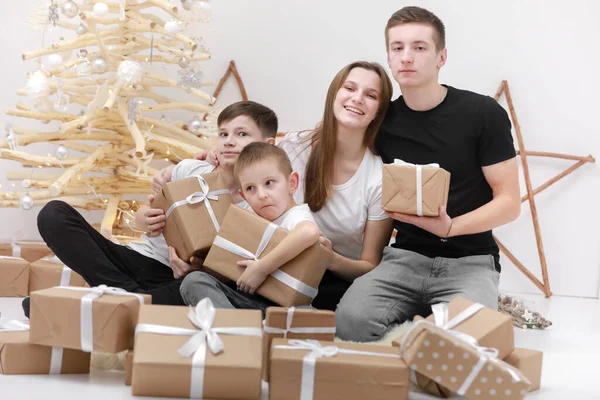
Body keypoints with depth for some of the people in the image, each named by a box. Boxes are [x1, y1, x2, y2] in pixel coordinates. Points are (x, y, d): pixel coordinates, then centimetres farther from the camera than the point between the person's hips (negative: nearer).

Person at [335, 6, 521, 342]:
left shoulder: (483, 114, -6)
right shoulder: (382, 122, 6)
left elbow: (509, 203, -7)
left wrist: (449, 227, -21)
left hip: (470, 261, -2)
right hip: (406, 257, 2)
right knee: (351, 321, -27)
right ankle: (421, 317, -2)